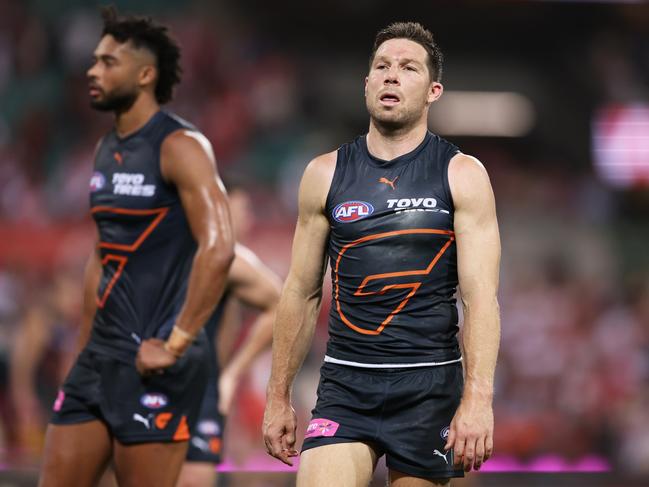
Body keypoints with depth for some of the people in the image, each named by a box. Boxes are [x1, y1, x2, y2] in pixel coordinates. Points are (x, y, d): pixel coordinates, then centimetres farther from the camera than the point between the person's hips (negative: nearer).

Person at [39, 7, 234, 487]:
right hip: (101, 356, 8)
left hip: (154, 363, -8)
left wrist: (175, 344, -21)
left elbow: (218, 249, -22)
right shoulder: (107, 151, 15)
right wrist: (88, 347, 18)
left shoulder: (179, 146, -11)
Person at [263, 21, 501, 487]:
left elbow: (481, 296, -8)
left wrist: (478, 398, -20)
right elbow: (302, 292, 13)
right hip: (346, 385, 1)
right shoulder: (326, 174, 7)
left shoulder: (462, 175, 0)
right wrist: (279, 397, 10)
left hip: (429, 387, -1)